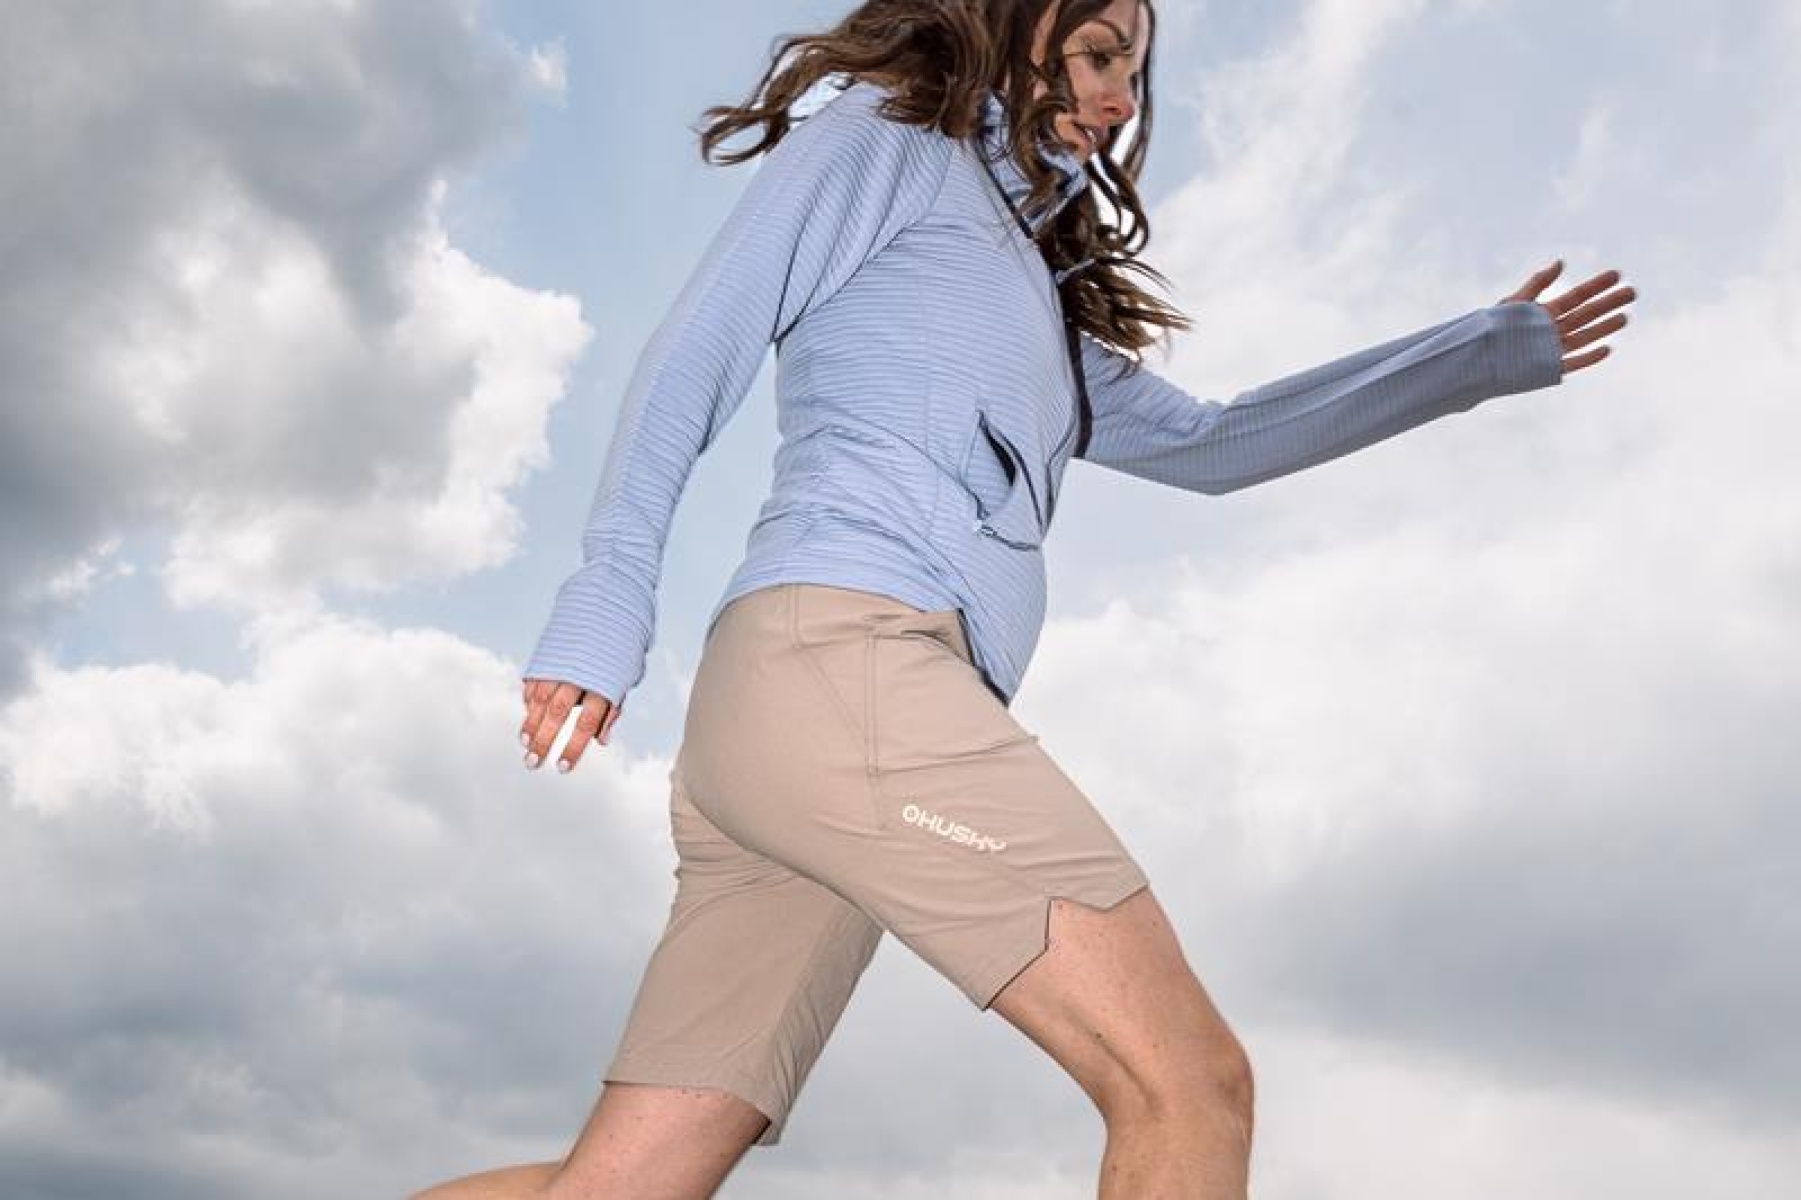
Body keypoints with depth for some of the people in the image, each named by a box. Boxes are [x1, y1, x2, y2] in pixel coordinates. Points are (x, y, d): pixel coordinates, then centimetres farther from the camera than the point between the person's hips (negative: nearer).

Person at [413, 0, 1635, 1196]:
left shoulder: (1041, 320, 36)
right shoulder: (889, 132, 14)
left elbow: (1210, 443, 37)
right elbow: (697, 351, 4)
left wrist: (1489, 351, 40)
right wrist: (608, 608, -7)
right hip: (842, 658, -9)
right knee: (1190, 1085, -11)